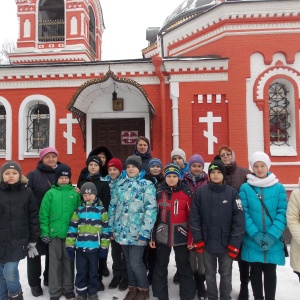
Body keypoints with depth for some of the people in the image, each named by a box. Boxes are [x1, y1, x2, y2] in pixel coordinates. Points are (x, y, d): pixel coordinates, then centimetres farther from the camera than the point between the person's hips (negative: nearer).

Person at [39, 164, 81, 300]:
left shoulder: (75, 193, 2)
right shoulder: (50, 193, -3)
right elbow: (44, 214, -3)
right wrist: (45, 232, -8)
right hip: (54, 233, -1)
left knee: (69, 261, 12)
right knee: (55, 262, 8)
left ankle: (68, 289, 26)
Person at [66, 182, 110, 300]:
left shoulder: (101, 210, -1)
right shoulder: (78, 210, 4)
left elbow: (105, 229, -1)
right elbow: (72, 228, 5)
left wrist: (104, 246, -2)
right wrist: (70, 245, 1)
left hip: (94, 247, -1)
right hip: (80, 247, 2)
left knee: (93, 272, 11)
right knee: (81, 272, 11)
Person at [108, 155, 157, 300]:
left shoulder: (147, 185, -7)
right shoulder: (120, 184, 8)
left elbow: (151, 209, -13)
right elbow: (113, 206, 12)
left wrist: (144, 232, -17)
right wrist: (111, 227, 9)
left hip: (137, 232, -5)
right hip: (122, 231, 5)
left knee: (135, 262, -3)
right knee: (128, 260, 15)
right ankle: (132, 287, 34)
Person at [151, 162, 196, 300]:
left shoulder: (187, 192, -6)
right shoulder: (159, 193, 0)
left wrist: (191, 239, -8)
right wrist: (151, 237, 1)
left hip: (181, 236, -2)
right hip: (162, 236, 2)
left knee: (184, 267, 10)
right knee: (160, 267, 13)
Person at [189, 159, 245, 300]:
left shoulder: (232, 193, -6)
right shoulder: (200, 192, -4)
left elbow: (239, 220, -7)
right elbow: (194, 217, -3)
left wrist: (235, 243, -10)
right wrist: (198, 240, -6)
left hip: (227, 244, -1)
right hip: (207, 243, 1)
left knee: (226, 274, 16)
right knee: (210, 274, 17)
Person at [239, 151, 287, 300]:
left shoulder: (279, 188, 0)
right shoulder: (245, 188, -2)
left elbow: (283, 213, -4)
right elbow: (244, 213, -5)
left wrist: (272, 235, -14)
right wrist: (255, 234, -15)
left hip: (273, 241, 0)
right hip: (252, 240, 0)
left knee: (270, 272, 11)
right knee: (255, 271, 12)